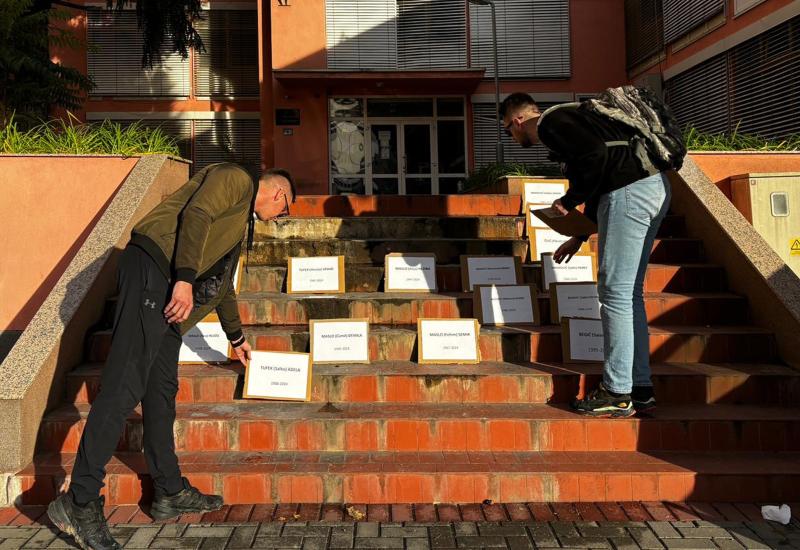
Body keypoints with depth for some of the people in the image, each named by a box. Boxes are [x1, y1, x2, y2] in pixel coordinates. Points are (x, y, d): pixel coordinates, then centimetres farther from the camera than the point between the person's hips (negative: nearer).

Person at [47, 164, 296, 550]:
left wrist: (236, 337, 48)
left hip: (170, 289, 10)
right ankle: (79, 502, -15)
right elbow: (195, 213, -14)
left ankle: (170, 492, 14)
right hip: (154, 270, -10)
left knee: (161, 390, 9)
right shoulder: (235, 178, 6)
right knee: (126, 385, -16)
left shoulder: (242, 220, 33)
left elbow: (223, 284, 40)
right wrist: (185, 278, -25)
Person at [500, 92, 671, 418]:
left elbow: (596, 154, -20)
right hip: (653, 187, 10)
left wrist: (569, 201, -8)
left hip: (630, 191, -10)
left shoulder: (550, 123, -3)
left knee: (614, 293, -7)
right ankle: (640, 389, 16)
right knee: (629, 294, 12)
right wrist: (579, 237, 31)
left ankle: (617, 395, -2)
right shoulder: (565, 121, 28)